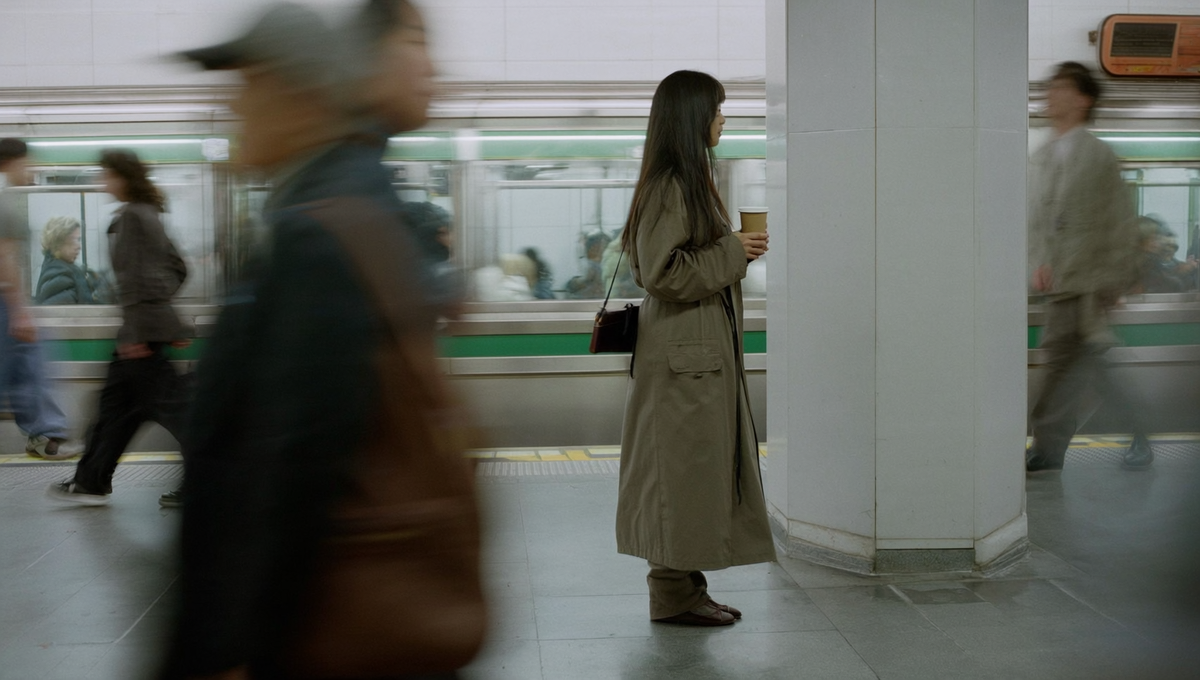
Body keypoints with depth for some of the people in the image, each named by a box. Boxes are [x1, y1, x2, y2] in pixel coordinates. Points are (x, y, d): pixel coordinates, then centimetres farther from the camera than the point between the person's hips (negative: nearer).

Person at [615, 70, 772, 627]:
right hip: (684, 354, -10)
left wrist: (738, 251, 10)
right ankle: (673, 595, 8)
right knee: (683, 472, -2)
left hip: (706, 350, 10)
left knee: (704, 470, 14)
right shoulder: (669, 187, -16)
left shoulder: (690, 181, 16)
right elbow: (662, 273, -22)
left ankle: (686, 587, 22)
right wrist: (732, 254, -15)